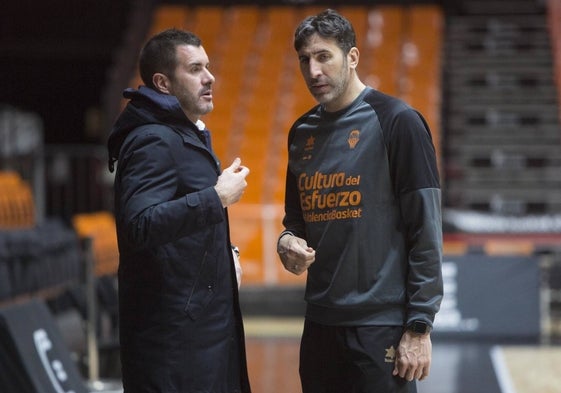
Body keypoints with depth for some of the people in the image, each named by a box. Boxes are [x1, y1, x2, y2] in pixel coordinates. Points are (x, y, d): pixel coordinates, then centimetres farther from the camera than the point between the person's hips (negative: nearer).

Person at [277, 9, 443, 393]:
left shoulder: (395, 121, -7)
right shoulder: (302, 132, 12)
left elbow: (426, 229, -10)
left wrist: (419, 326, -14)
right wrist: (289, 241, -1)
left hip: (381, 327, -6)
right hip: (320, 324, 6)